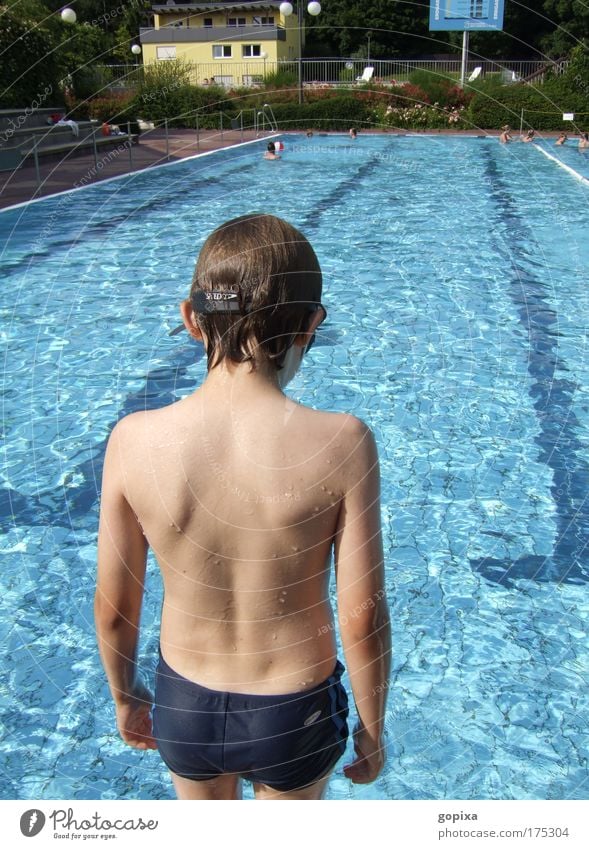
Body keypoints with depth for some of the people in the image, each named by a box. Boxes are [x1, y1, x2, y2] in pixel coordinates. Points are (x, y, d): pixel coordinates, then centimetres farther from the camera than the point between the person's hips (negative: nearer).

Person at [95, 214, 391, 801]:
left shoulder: (134, 440, -21)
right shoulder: (341, 444, -26)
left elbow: (113, 607, -9)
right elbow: (363, 620, -19)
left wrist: (125, 695, 11)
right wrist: (372, 728, 0)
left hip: (183, 708, 2)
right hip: (294, 714, -1)